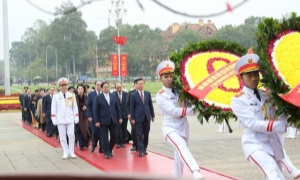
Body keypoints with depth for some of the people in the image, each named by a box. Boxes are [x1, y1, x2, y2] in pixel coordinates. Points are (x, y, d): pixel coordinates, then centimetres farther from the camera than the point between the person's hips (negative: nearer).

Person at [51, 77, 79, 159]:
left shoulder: (71, 95, 5)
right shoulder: (56, 96, 3)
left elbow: (75, 107, 8)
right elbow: (53, 109, 3)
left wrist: (76, 117, 4)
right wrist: (54, 119, -2)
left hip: (70, 119, 0)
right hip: (60, 119, 0)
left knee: (71, 135, -5)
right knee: (62, 137, 2)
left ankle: (71, 152, 7)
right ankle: (65, 152, 11)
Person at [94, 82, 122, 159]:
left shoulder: (114, 96, 8)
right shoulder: (98, 97, -2)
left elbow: (117, 107, 10)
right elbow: (96, 110, -3)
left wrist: (120, 117, 5)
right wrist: (97, 121, -7)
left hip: (113, 120, 3)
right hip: (103, 120, -3)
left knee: (114, 136, 5)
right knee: (104, 137, 0)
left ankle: (110, 150, 23)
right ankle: (106, 153, 9)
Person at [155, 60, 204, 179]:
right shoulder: (160, 96, -8)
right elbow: (174, 111, -18)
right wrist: (194, 110, -24)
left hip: (183, 127, 6)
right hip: (170, 128, -6)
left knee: (179, 156, 13)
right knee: (181, 146, -31)